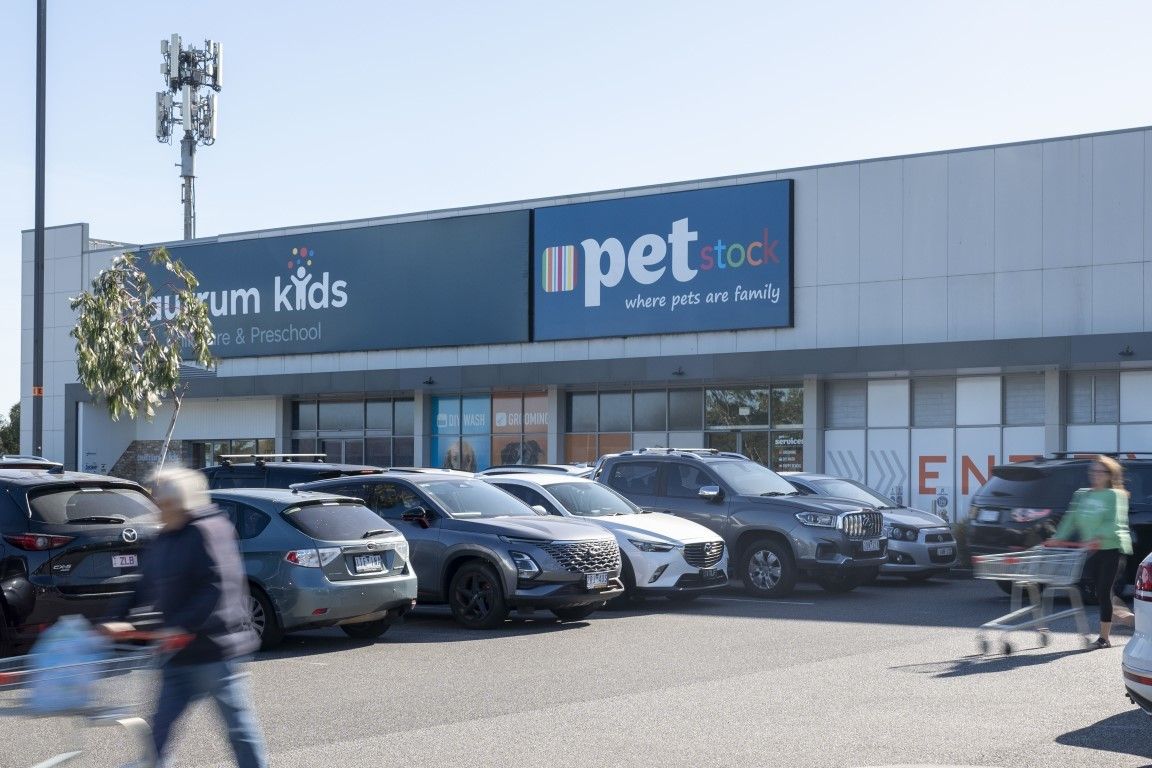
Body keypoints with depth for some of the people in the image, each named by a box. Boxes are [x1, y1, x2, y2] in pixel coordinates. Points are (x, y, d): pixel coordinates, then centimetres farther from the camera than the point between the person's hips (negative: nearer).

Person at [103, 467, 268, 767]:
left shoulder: (209, 530, -12)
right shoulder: (163, 542, 15)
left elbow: (219, 587, -21)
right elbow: (146, 591, 19)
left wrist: (181, 627, -25)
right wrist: (120, 619, 4)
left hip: (214, 650, -8)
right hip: (179, 655, 8)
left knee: (239, 726, 3)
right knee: (160, 728, 6)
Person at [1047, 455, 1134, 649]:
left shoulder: (1115, 495, -2)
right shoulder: (1081, 495, 15)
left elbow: (1115, 522, -15)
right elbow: (1071, 519, 10)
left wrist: (1100, 537, -29)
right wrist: (1058, 538, -4)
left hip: (1112, 547, -6)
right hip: (1091, 551, 6)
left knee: (1104, 591, -8)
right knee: (1100, 591, 4)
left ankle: (1104, 637, -3)